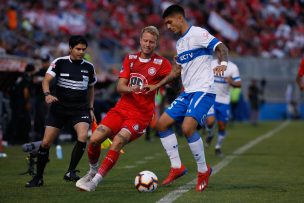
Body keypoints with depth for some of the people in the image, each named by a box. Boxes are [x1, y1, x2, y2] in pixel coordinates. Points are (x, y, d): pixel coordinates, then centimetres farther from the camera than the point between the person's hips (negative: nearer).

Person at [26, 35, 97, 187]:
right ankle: (38, 178, 13)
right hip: (59, 108, -1)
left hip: (80, 109, 1)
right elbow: (46, 80, -16)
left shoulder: (89, 67, 3)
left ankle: (70, 172, -9)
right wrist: (47, 94, -35)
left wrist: (90, 108, 12)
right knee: (46, 142, -3)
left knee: (83, 137, -24)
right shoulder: (59, 63, -5)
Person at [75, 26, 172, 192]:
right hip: (122, 108, 4)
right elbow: (120, 87, 2)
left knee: (117, 142, -25)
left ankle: (94, 182, -18)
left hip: (141, 114, -4)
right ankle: (93, 172, 18)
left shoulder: (161, 63, -1)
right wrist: (130, 89, -18)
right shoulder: (130, 59, 10)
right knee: (94, 139, -9)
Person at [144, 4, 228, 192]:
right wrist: (157, 86, 25)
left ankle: (203, 170, -8)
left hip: (203, 90, -9)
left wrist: (223, 63, -39)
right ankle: (177, 167, 11)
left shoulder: (198, 33, -8)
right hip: (187, 92, 9)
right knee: (162, 124, 4)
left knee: (187, 127, -25)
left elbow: (221, 47, -18)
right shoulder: (179, 43, 19)